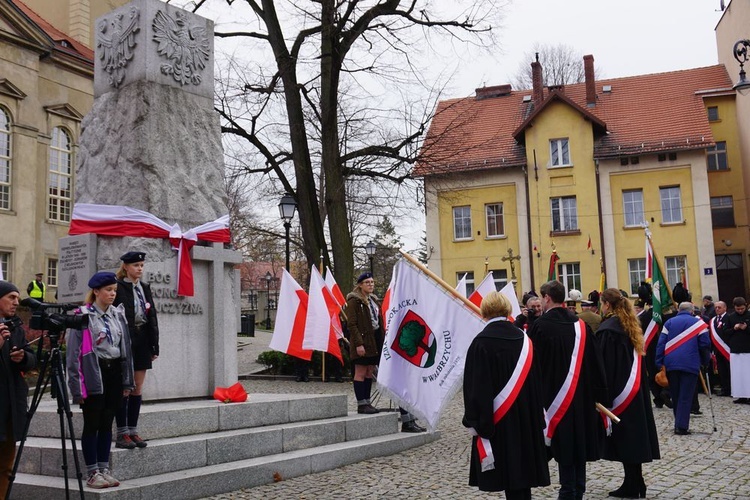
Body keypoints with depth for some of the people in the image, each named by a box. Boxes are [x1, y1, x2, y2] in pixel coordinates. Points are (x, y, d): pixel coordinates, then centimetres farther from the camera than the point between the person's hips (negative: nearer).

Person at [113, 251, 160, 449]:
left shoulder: (144, 288, 13)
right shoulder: (118, 288, -6)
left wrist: (154, 346, 10)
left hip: (142, 343, 6)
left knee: (137, 388, 9)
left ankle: (133, 431, 16)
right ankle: (122, 434, 5)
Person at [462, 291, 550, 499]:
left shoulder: (481, 343, -13)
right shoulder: (523, 338, 3)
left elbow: (476, 385, -14)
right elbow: (536, 379, 8)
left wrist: (476, 420, -8)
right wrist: (536, 413, 16)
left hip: (499, 419, -5)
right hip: (525, 417, 5)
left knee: (509, 474, 1)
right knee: (522, 470, 15)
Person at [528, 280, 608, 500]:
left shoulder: (540, 326, -12)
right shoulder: (580, 324, 3)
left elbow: (532, 362, -8)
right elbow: (595, 362, 5)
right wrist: (597, 395, 11)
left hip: (555, 397, -5)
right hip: (581, 396, 5)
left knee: (563, 447, 1)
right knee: (579, 440, 14)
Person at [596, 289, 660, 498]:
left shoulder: (607, 329, -16)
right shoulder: (630, 326, 10)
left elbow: (605, 364, -17)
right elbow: (637, 359, 16)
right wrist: (635, 385, 20)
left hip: (619, 392, -8)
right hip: (635, 389, 8)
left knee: (623, 438, -1)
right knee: (634, 434, 12)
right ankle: (635, 482, 17)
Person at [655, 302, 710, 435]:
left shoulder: (669, 322, 10)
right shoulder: (698, 323, 5)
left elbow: (661, 344, 3)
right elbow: (705, 344, -1)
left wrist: (659, 364, 3)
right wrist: (705, 362, 11)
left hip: (671, 364, 3)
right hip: (690, 364, -3)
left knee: (675, 396, 14)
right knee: (686, 397, -1)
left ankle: (678, 424, 22)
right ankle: (682, 427, -7)